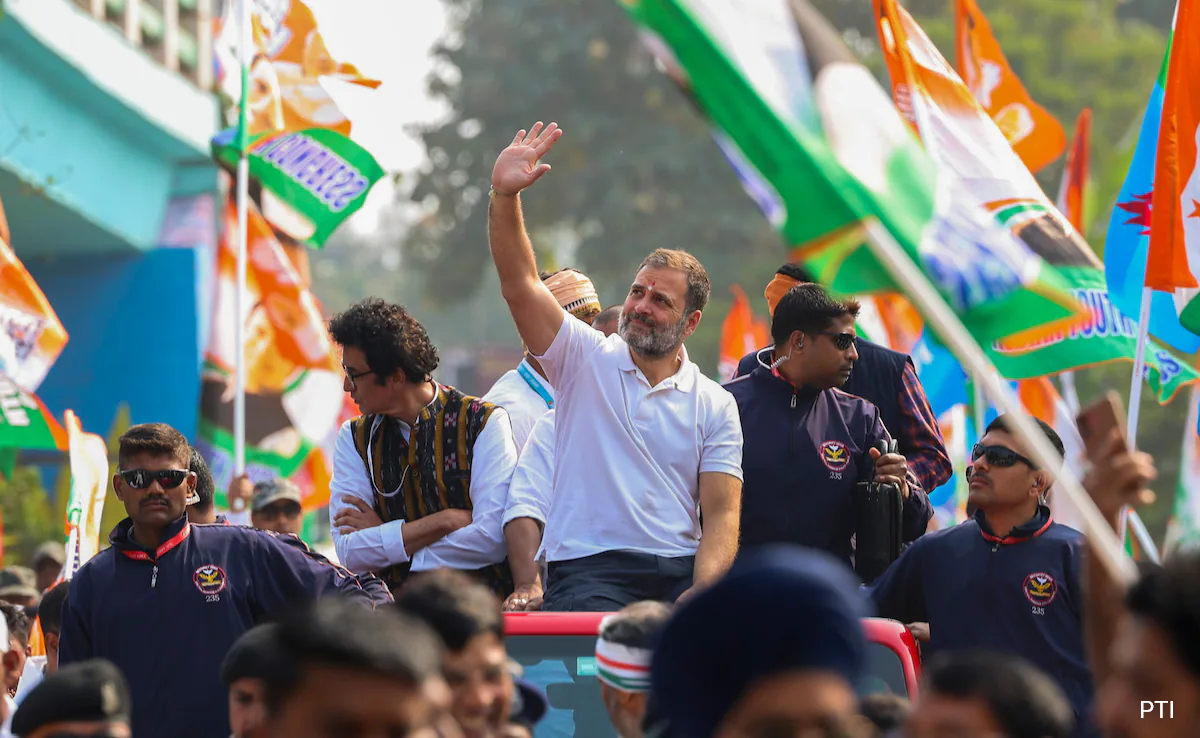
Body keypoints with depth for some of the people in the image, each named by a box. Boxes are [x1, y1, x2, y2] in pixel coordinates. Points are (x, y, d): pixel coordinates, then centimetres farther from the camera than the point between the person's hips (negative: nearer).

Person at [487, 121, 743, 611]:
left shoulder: (715, 405, 12)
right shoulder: (586, 359, 11)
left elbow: (722, 514, 4)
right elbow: (519, 284, -1)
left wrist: (702, 595, -14)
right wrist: (503, 195, -16)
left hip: (681, 570, 2)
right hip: (589, 570, -2)